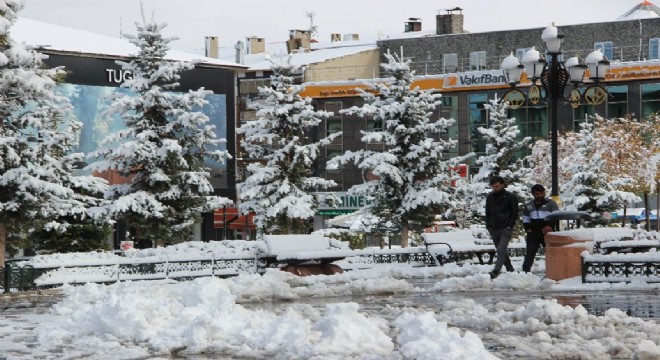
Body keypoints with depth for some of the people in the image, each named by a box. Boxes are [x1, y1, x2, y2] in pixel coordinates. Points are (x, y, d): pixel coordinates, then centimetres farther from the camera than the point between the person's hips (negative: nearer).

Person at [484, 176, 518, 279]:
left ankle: (496, 271, -31)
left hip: (506, 228, -6)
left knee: (501, 250, -19)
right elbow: (487, 213, 18)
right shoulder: (490, 197, 11)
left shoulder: (510, 197, -3)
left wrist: (509, 225, -10)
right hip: (494, 229, 6)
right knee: (502, 251, 10)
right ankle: (510, 270, 20)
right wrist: (488, 226, 7)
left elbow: (514, 214, -1)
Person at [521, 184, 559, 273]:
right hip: (533, 233, 3)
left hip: (547, 232, -3)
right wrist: (527, 228, 7)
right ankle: (525, 271, -3)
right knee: (530, 252, -2)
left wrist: (550, 225, -22)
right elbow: (525, 218, 23)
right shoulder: (528, 205, 14)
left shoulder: (551, 203, 0)